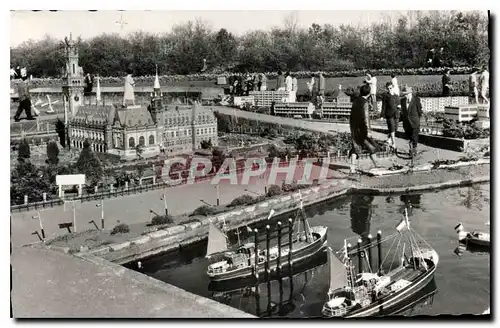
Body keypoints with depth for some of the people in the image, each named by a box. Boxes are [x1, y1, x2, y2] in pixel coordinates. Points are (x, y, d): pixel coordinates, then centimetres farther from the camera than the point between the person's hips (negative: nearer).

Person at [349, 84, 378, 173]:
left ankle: (352, 167, 0)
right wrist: (367, 131, -16)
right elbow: (365, 118, -19)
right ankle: (376, 164, 20)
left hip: (353, 128, 6)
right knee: (370, 147, 10)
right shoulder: (365, 103, -14)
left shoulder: (355, 100, 7)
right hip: (361, 129, -6)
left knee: (355, 147, 7)